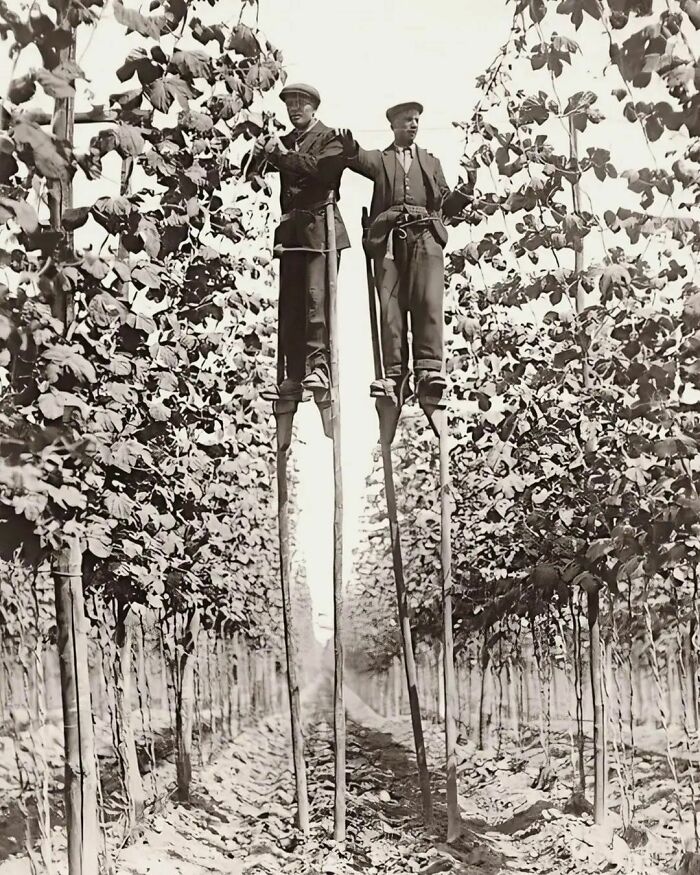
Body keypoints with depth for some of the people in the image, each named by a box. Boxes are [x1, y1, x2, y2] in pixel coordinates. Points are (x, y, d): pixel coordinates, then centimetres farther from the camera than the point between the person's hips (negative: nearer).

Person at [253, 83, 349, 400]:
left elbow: (321, 168, -13)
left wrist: (282, 155, -10)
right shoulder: (285, 141, 24)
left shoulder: (330, 137, 7)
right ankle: (294, 376, -1)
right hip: (291, 228, 6)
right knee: (289, 303, 0)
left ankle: (319, 365, -18)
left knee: (316, 294, -17)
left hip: (320, 225, -5)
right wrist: (264, 153, -5)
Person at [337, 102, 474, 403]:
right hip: (389, 238, 0)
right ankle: (394, 376, -13)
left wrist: (465, 191, 5)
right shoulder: (379, 158, 23)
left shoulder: (430, 161, 29)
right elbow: (358, 159, -1)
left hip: (425, 235, 1)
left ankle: (428, 370, -21)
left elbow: (444, 205, 24)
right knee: (390, 306, -10)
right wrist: (349, 146, -24)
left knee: (428, 302, -17)